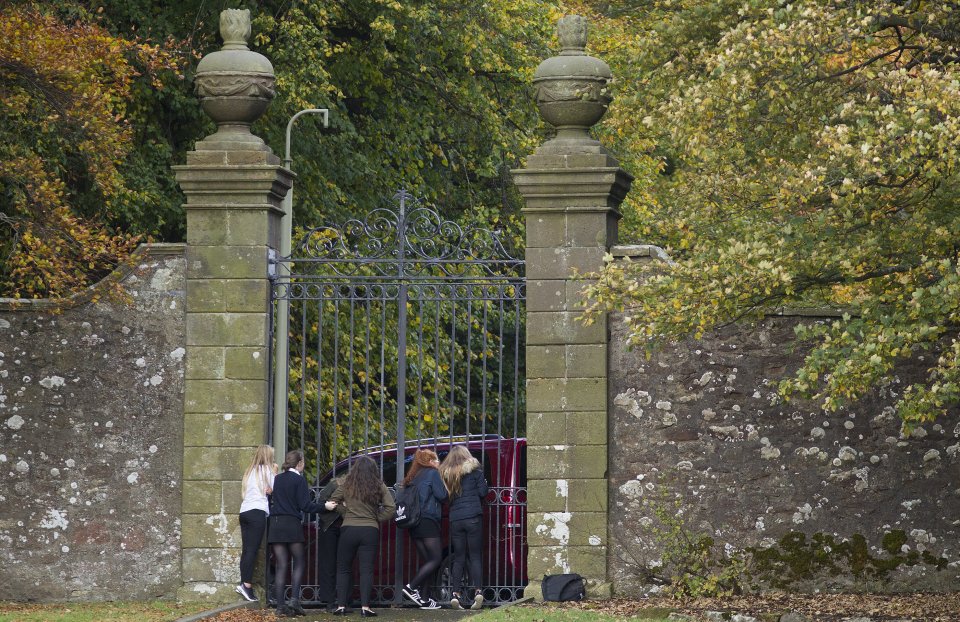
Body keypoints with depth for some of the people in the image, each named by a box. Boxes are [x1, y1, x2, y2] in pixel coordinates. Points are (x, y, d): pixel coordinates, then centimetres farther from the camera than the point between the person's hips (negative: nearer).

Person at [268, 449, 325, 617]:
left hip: (275, 525, 5)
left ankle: (280, 605, -3)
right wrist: (324, 506, -5)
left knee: (281, 566, 4)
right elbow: (305, 505, -10)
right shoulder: (299, 480, -5)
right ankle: (294, 600, -8)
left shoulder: (277, 479, 11)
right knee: (300, 562, 7)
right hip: (292, 524, -5)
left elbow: (272, 500, 15)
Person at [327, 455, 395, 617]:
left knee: (343, 569, 11)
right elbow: (390, 508, -5)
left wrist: (345, 513, 11)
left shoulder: (347, 484, 1)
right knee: (366, 569, 0)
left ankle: (341, 605, 6)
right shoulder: (379, 486, 0)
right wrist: (376, 518, 5)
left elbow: (332, 501, 5)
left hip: (348, 529, 0)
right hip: (370, 530, 0)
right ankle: (365, 606, -8)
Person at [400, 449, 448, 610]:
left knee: (426, 561, 8)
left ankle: (419, 597, -2)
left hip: (414, 524, 8)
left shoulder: (414, 477, 21)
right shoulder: (432, 473, -1)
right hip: (428, 522, -8)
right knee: (436, 559, -9)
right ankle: (411, 587, -20)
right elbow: (442, 496, -6)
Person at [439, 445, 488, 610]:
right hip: (473, 517, -2)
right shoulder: (474, 470, 2)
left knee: (458, 558, 7)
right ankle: (477, 591, -14)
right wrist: (485, 484, 19)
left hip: (455, 519, 2)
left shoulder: (445, 473, 11)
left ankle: (456, 594, -3)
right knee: (475, 556, 0)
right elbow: (483, 492, -1)